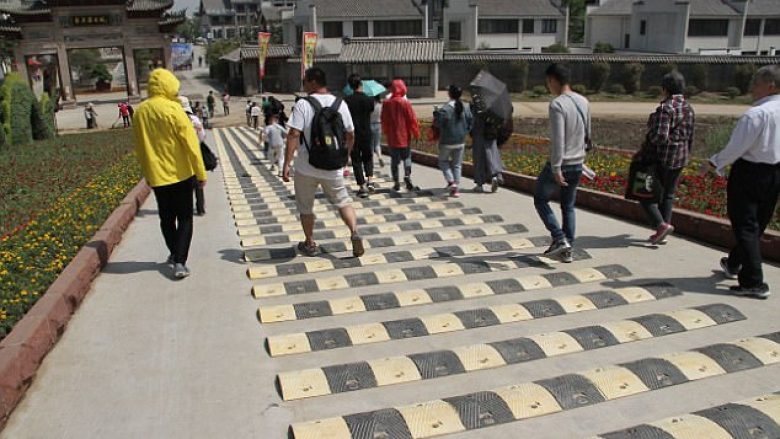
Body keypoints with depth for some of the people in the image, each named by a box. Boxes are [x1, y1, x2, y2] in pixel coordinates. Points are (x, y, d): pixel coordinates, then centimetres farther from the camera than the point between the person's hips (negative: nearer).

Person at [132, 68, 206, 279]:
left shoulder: (140, 112, 2)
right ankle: (179, 262, -4)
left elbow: (139, 147, 11)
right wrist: (201, 173, -9)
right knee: (185, 218, 4)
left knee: (166, 217, 18)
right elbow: (191, 143, -15)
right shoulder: (172, 110, -15)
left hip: (157, 175, 5)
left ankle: (175, 254, 32)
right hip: (180, 173, -5)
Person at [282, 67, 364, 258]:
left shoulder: (303, 104, -10)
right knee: (343, 202, 16)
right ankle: (354, 233, -6)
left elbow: (294, 135, -17)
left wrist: (286, 164, -15)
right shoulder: (340, 104, 2)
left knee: (305, 207, 16)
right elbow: (350, 135, 8)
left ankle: (310, 244, 26)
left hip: (306, 168, -3)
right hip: (333, 168, 3)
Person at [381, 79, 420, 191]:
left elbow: (384, 121, 8)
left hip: (392, 137, 3)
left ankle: (396, 183, 10)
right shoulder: (405, 103, -11)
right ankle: (407, 177, -9)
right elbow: (412, 119, -8)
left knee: (394, 160, 9)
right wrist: (416, 134, 2)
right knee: (407, 158, 8)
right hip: (404, 136, -3)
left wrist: (386, 133, 21)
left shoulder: (386, 104, 0)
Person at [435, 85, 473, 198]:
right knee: (457, 164, 13)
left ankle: (451, 182, -1)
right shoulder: (466, 108, 0)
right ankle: (455, 189, 11)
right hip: (460, 141, 5)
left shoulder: (445, 109, -19)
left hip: (446, 142, -5)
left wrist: (435, 115, 2)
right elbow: (470, 122, 5)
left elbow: (438, 124, -15)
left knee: (443, 161, 16)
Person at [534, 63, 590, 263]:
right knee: (568, 207, 15)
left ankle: (560, 239, 2)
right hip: (578, 164, 7)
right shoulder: (584, 102, 7)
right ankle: (567, 249, 18)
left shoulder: (557, 104, -18)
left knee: (540, 199, 11)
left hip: (560, 164, -7)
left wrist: (556, 168, -21)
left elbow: (557, 140, -23)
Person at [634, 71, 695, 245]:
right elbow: (690, 137, 14)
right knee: (668, 194, 15)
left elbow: (660, 135, -25)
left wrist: (643, 151, -9)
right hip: (680, 159, 8)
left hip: (660, 157, -8)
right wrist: (685, 156, 23)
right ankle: (662, 233, 20)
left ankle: (661, 224, -12)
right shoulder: (688, 108, 10)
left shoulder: (665, 108, -17)